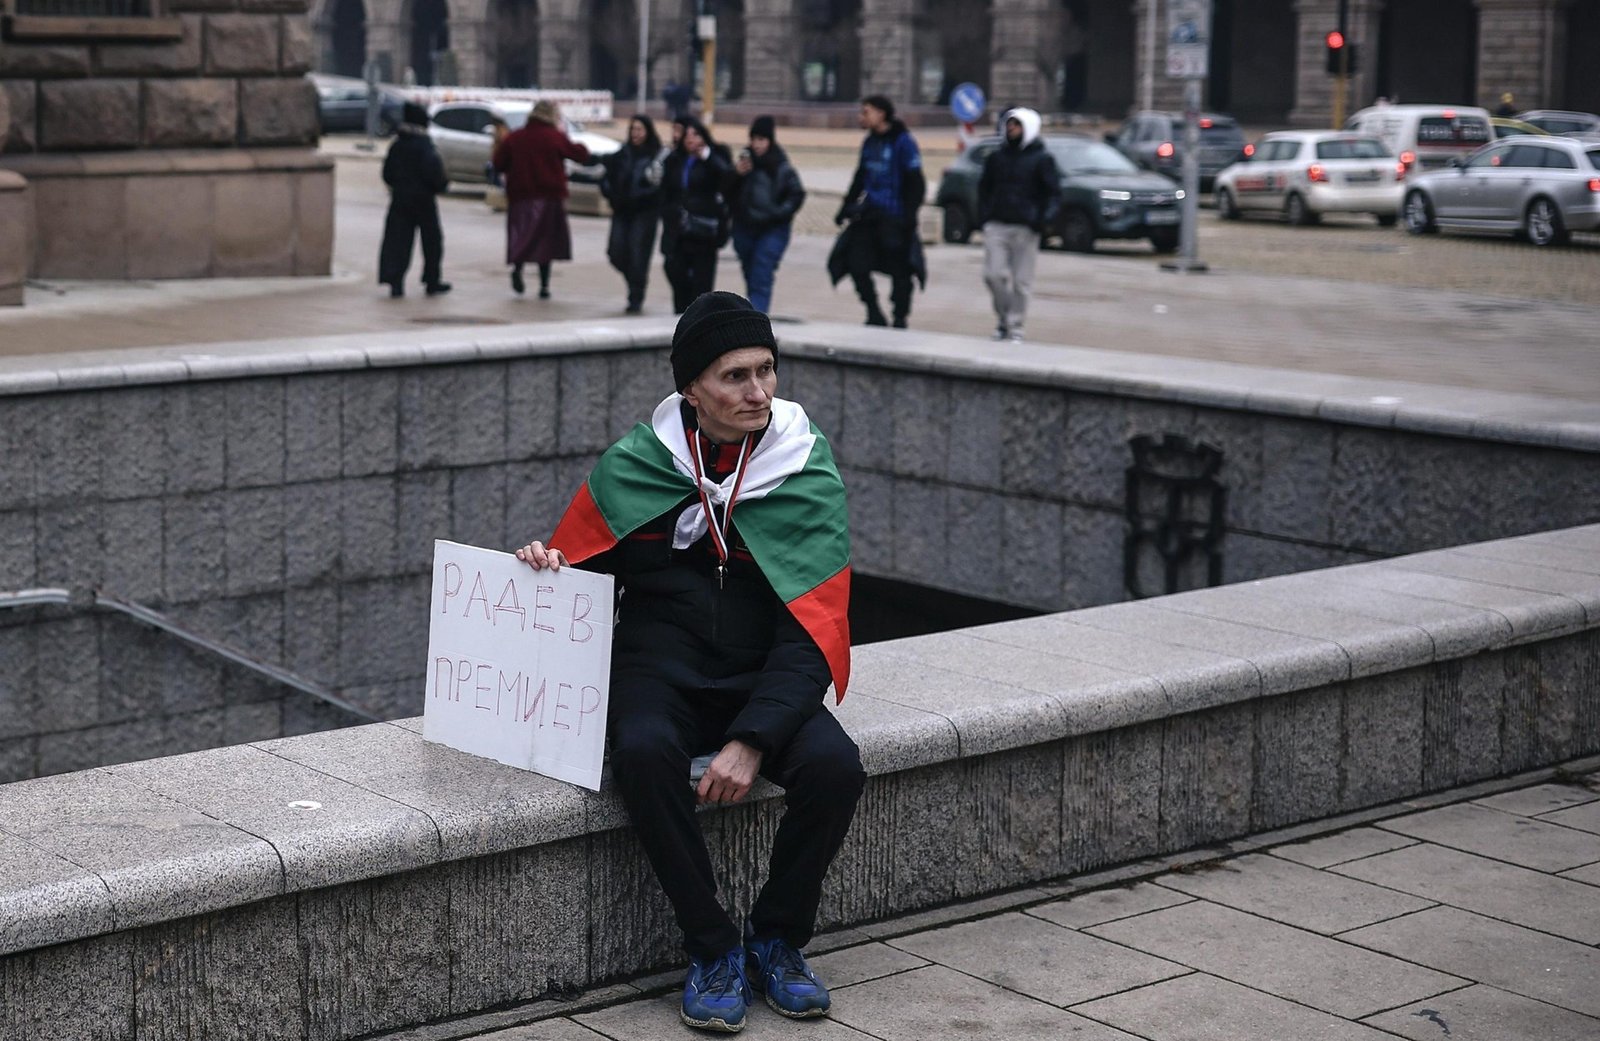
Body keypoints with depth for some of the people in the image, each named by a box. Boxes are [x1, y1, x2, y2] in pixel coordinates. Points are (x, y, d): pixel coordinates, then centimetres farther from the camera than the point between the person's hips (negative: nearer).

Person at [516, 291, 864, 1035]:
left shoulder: (809, 476, -4)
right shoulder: (633, 469, -2)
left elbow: (813, 631, -9)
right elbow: (570, 570, 11)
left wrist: (753, 740, -22)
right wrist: (543, 569, -16)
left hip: (764, 680, 1)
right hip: (660, 672, 0)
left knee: (834, 766, -29)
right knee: (644, 754, -35)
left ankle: (776, 938, -3)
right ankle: (712, 948, -17)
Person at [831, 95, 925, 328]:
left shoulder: (903, 141, -8)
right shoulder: (870, 142, 13)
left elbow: (915, 183, -10)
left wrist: (909, 215, -16)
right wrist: (846, 208, 20)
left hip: (894, 219, -7)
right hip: (868, 216, 7)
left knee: (899, 270, -1)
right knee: (857, 265, 0)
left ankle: (900, 320, 11)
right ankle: (875, 316, 14)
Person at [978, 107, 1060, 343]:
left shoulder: (1042, 159, 1)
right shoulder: (996, 157, 13)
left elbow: (1053, 193, -2)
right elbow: (984, 188, 21)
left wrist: (1044, 219, -17)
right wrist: (984, 214, 6)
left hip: (1025, 229, -3)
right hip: (996, 226, 3)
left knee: (1021, 282, -2)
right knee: (994, 274, -6)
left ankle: (1015, 326, 6)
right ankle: (1003, 319, 12)